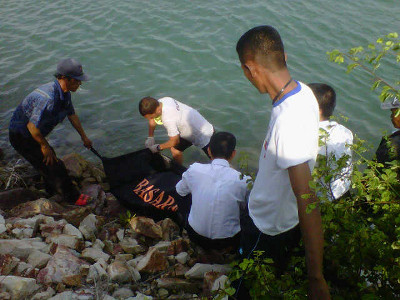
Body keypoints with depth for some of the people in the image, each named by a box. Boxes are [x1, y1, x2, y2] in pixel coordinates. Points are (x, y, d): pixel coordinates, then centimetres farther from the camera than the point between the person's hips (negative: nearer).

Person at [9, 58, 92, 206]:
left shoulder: (65, 93, -3)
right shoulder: (48, 98, -36)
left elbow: (72, 115, 13)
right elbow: (32, 126, -32)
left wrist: (84, 137, 24)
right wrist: (45, 146, -16)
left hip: (32, 134, 9)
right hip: (22, 137, -9)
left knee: (49, 160, 23)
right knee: (54, 166, -3)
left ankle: (53, 191, 47)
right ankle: (72, 197, 16)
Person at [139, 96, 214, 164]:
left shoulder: (168, 119, -39)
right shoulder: (160, 102, -16)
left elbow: (174, 141, -23)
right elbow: (152, 120, 6)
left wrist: (158, 147, -9)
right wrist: (150, 137, 6)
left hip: (204, 134, -8)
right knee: (175, 150, 11)